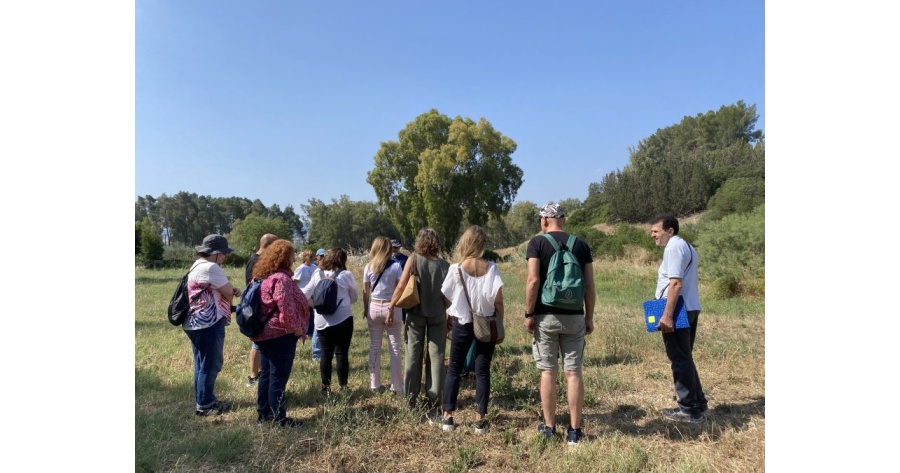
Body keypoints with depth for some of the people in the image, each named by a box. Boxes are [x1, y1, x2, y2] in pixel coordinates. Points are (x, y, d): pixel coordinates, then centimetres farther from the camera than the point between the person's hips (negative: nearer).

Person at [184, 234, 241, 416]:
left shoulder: (198, 265, 16)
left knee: (203, 363, 17)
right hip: (208, 324, -11)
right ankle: (204, 405, 9)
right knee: (210, 364, -1)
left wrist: (230, 290, 3)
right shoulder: (211, 268, -18)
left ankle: (205, 400, 27)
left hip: (198, 323, 11)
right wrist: (233, 292, 8)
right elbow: (229, 292, -15)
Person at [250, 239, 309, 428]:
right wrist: (297, 328, -13)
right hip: (281, 334, -10)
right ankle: (277, 417, 6)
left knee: (267, 374, 16)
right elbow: (286, 307, -24)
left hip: (265, 333, 10)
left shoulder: (264, 276, 12)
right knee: (278, 376, -2)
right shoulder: (281, 278, -19)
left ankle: (263, 413, 26)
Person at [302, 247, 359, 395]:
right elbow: (355, 298, 8)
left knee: (326, 354, 10)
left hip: (322, 321, 3)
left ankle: (326, 387, 16)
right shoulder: (346, 275, -4)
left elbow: (304, 294, 9)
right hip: (343, 320, -3)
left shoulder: (317, 275, 2)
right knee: (342, 353, 3)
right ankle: (343, 387, 8)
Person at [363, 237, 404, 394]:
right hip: (392, 308, -2)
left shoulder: (369, 267, 1)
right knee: (394, 347, 6)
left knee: (374, 347, 10)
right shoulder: (396, 266, -5)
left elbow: (365, 291, 4)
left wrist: (365, 309, 14)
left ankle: (375, 385, 17)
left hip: (374, 307, 2)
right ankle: (397, 386, 9)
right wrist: (395, 309, -4)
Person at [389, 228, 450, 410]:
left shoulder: (413, 260, -9)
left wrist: (391, 307, 0)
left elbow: (401, 286, -10)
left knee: (414, 355, 11)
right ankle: (433, 397, 13)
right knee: (436, 356, 9)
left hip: (416, 313, 0)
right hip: (438, 315, 1)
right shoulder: (445, 265, -6)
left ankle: (411, 396, 19)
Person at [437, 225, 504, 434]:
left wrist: (451, 315, 18)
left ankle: (448, 417, 14)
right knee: (482, 371, 8)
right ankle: (480, 419, 10)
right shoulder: (491, 268, -6)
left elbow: (447, 297, -1)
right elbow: (498, 301, -8)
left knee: (454, 370, 11)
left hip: (463, 324, -1)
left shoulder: (456, 268, -9)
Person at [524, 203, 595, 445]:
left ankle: (549, 427, 16)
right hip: (574, 317, 2)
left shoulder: (537, 242, -4)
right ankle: (574, 430, 13)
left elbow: (533, 280, -13)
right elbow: (589, 285, 3)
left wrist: (529, 314, -6)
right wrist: (589, 317, 11)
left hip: (546, 316, -2)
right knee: (573, 373, 7)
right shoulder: (581, 245, 5)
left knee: (548, 372, 7)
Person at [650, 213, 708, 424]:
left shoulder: (674, 247, -13)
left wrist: (667, 316, -24)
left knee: (680, 360, -2)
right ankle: (698, 404, 24)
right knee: (685, 358, 18)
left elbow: (676, 283, -22)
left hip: (677, 312, -10)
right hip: (690, 309, 10)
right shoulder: (687, 247, 19)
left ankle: (689, 409, 6)